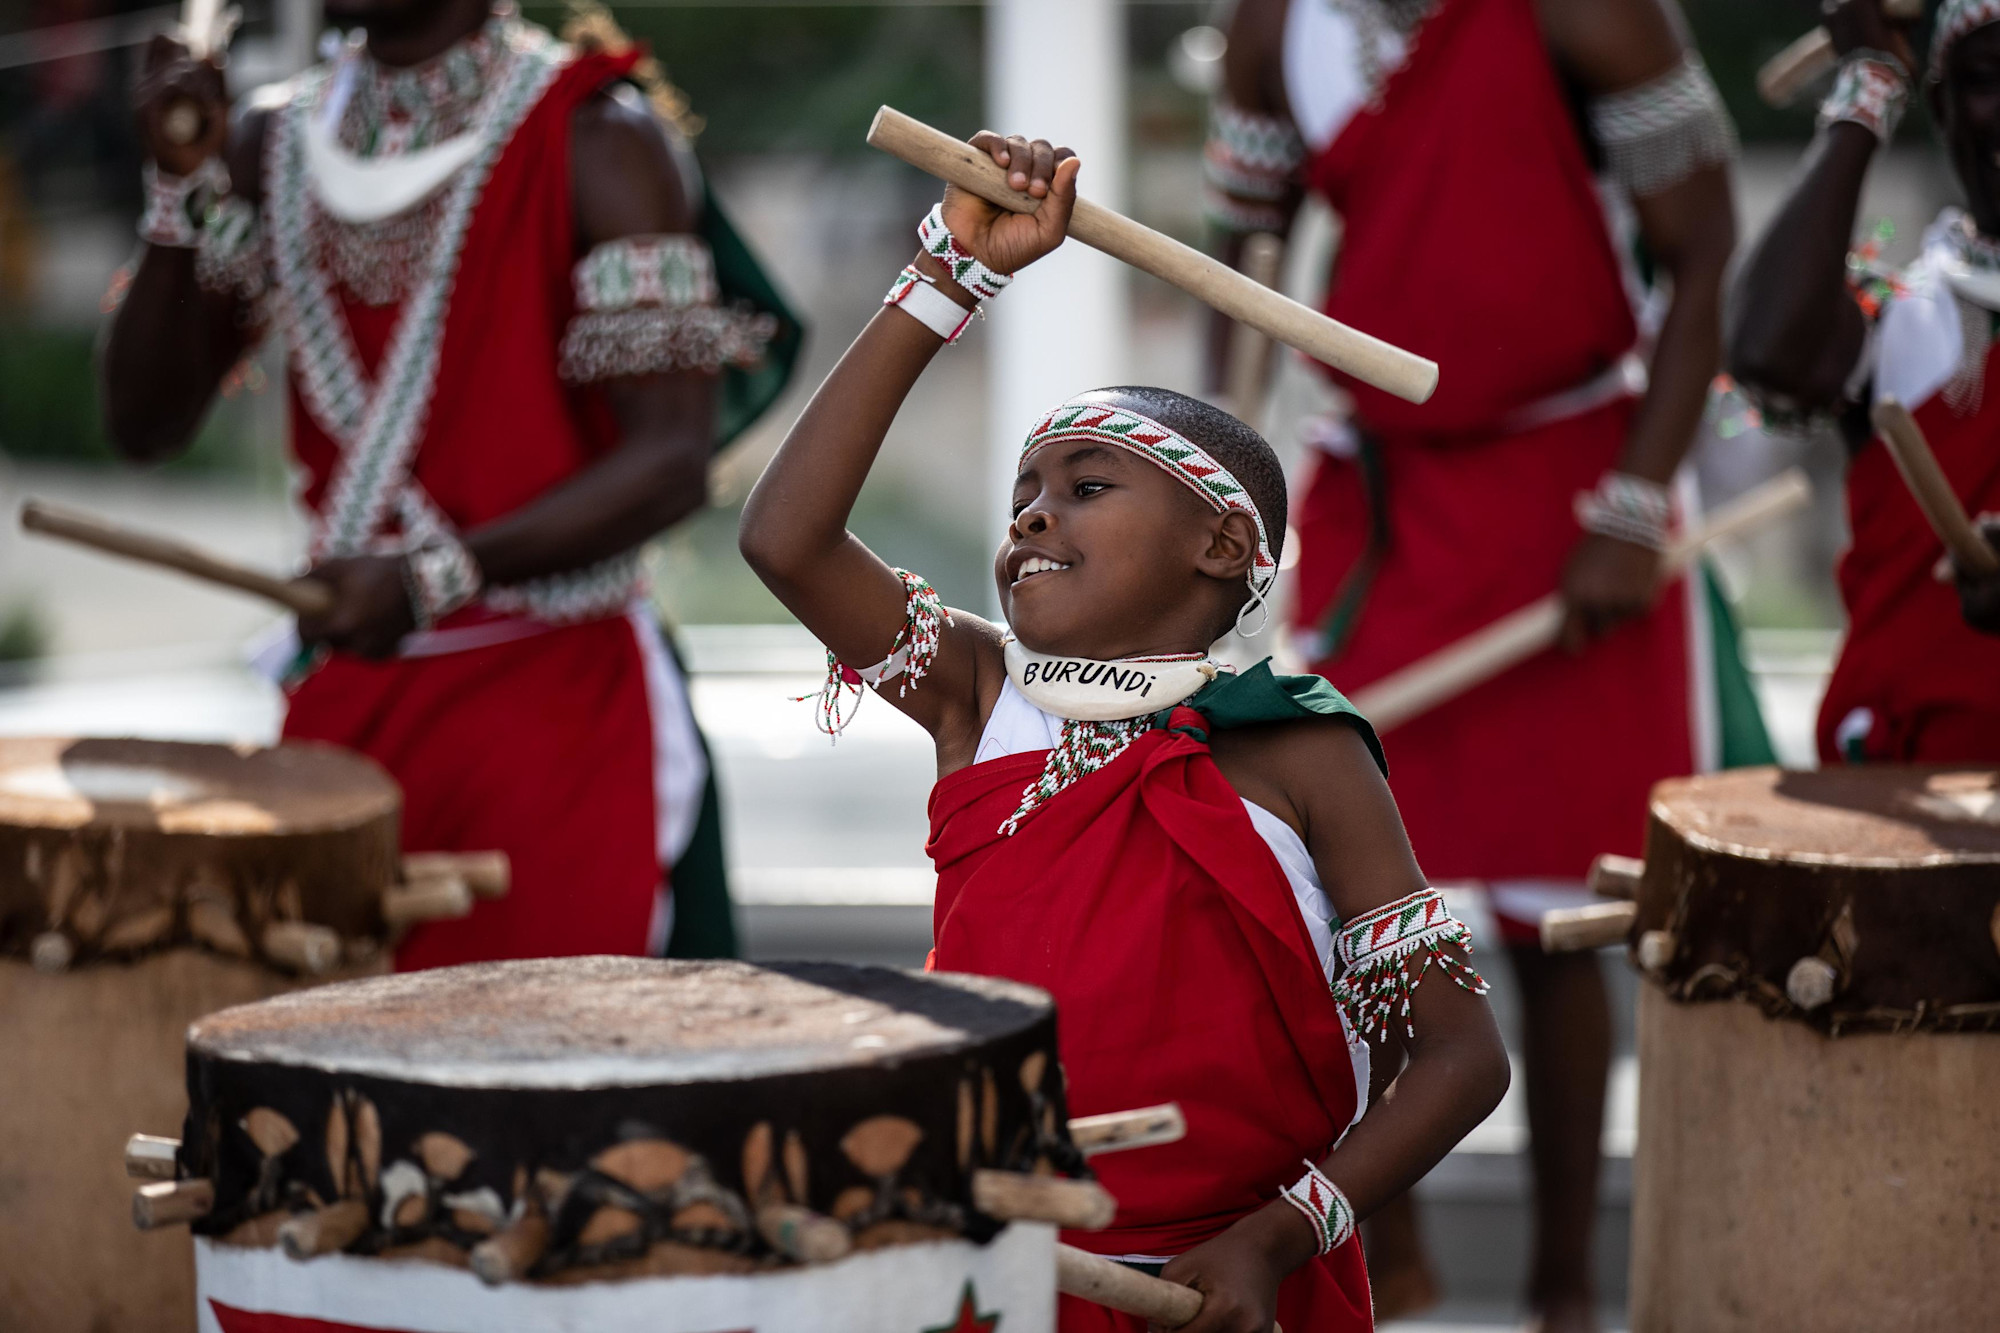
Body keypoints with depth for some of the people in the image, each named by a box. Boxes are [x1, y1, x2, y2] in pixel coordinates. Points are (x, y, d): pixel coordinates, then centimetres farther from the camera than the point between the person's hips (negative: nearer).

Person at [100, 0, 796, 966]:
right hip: (340, 699, 5)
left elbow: (671, 461, -15)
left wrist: (435, 578, -26)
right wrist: (181, 190, -7)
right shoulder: (273, 141, 10)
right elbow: (145, 425, 5)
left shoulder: (597, 144, -8)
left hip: (549, 710, -5)